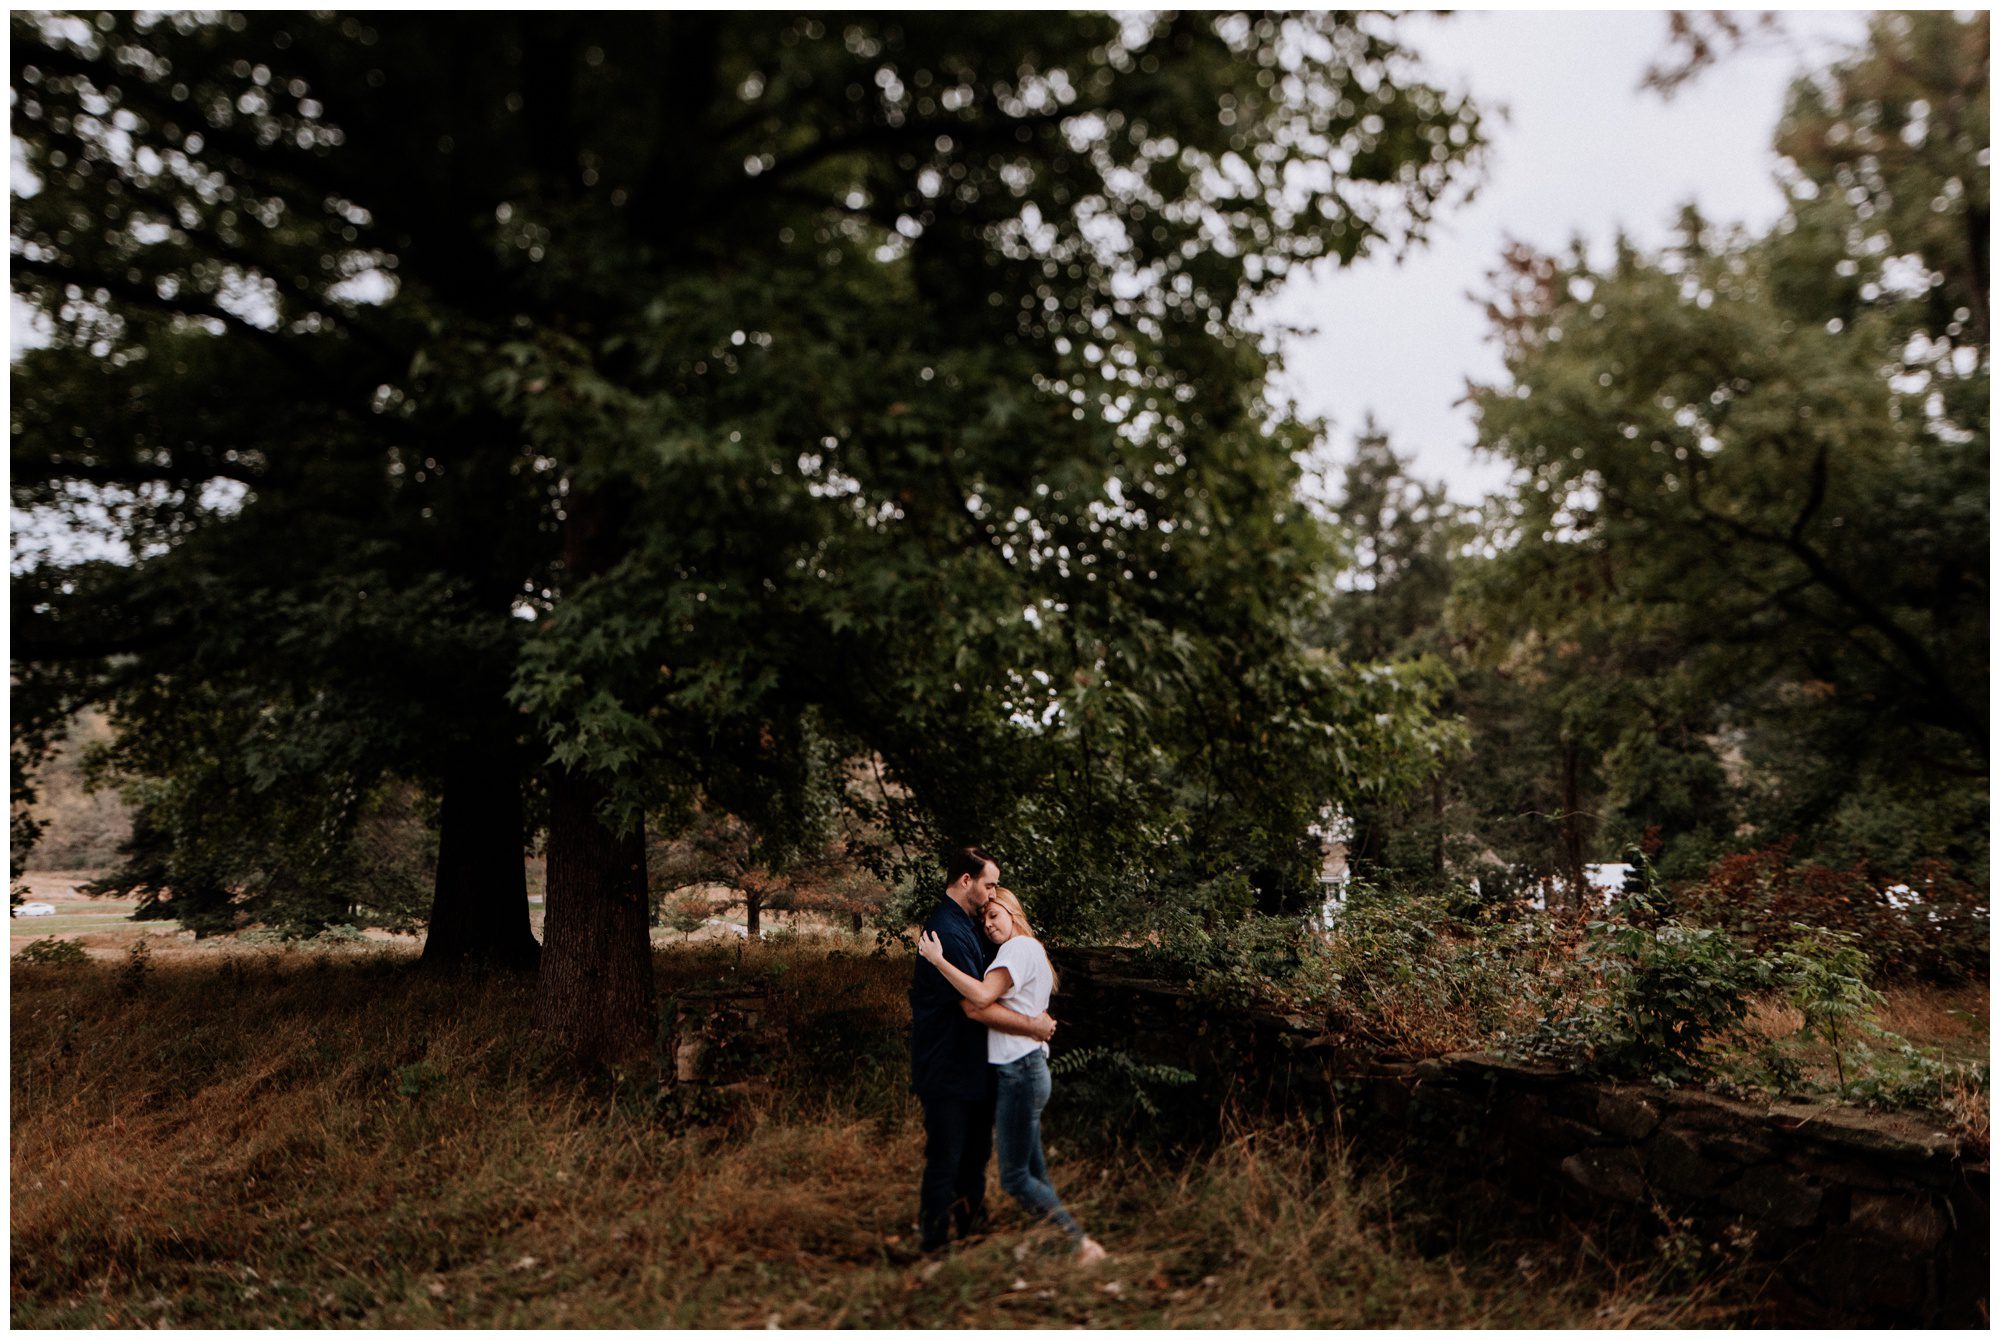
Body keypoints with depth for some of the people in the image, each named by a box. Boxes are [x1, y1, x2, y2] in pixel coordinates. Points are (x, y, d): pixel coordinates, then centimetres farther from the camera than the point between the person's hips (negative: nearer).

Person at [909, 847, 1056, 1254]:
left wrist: (1034, 1014, 7)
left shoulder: (969, 926, 10)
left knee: (975, 1156, 20)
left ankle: (973, 1231, 34)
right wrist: (1032, 1026, -18)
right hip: (947, 1071, -10)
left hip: (973, 1066, 10)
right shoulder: (947, 931, -24)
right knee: (945, 1163, 1)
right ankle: (935, 1247, 13)